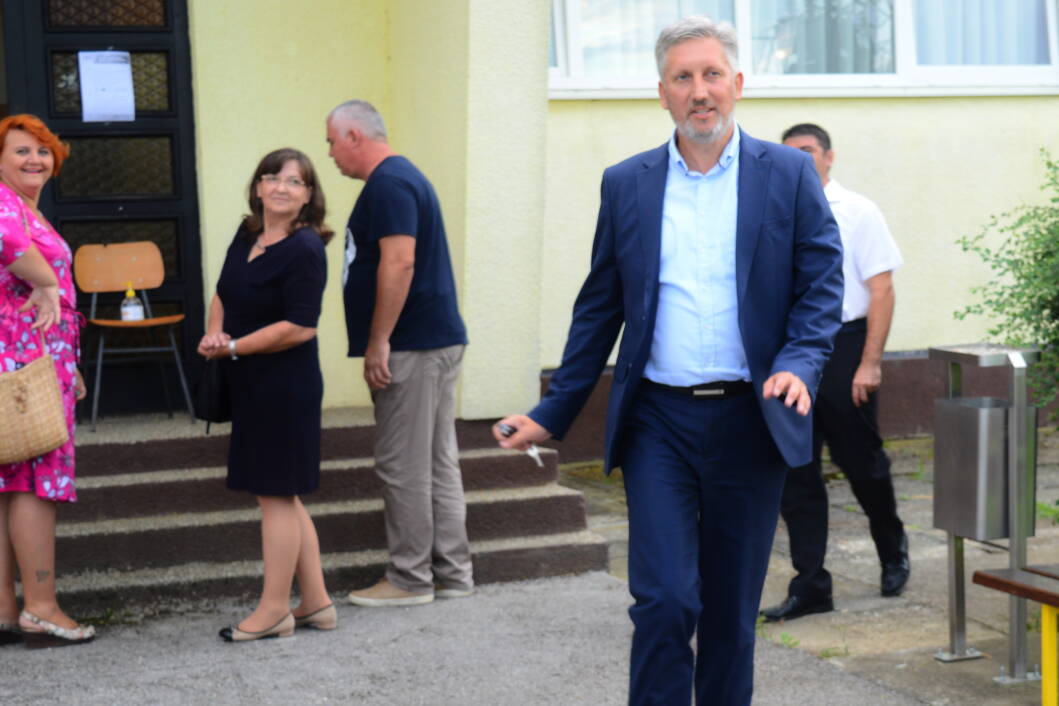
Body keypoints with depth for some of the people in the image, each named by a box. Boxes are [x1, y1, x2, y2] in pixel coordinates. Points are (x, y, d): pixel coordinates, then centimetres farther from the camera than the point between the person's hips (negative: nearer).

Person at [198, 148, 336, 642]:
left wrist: (233, 347, -16)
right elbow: (223, 295, 22)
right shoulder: (246, 237, 9)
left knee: (275, 493, -1)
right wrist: (214, 332, 1)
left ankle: (274, 610, 9)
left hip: (285, 387, -9)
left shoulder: (304, 250, -16)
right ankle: (315, 603, 23)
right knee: (283, 495, 14)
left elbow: (300, 327, -22)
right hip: (253, 386, 9)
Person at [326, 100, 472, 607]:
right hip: (438, 339, 10)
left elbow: (399, 264, -23)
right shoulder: (404, 177, 20)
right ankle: (451, 572, 16)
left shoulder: (388, 185, -12)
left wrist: (378, 342, -20)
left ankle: (410, 579, 2)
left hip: (412, 348, -10)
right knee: (438, 462, 12)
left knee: (403, 467, -4)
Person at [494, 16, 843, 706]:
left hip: (750, 419, 0)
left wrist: (799, 365, -18)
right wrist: (553, 413, 8)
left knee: (732, 609, 9)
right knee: (664, 600, -9)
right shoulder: (626, 184, 7)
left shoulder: (789, 174, 3)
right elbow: (599, 308, 11)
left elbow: (822, 286, 1)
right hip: (659, 422, 0)